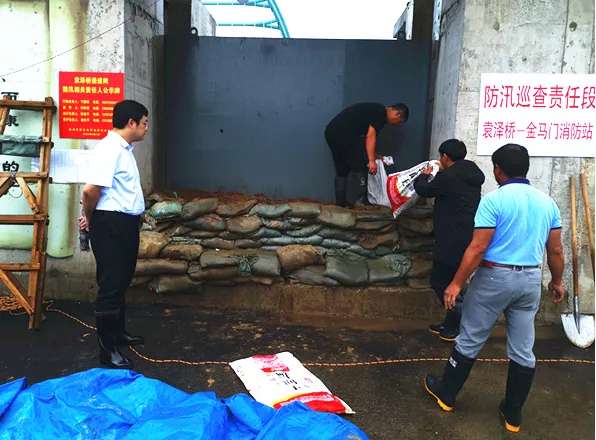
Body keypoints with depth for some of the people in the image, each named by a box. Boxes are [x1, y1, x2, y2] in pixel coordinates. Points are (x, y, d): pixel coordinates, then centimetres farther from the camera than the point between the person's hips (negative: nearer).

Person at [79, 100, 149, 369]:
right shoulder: (111, 148, -18)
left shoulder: (124, 147, 15)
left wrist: (90, 216, 18)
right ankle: (107, 349, 9)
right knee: (110, 286, -2)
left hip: (126, 224, 10)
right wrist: (90, 219, -8)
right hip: (111, 225, -10)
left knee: (121, 282, 19)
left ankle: (118, 333, 35)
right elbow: (91, 189, -25)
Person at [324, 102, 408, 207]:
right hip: (344, 133, -10)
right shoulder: (381, 112, -3)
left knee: (342, 169, 16)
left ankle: (341, 202, 19)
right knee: (359, 166, 0)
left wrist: (375, 156, 32)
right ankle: (356, 202, 1)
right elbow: (370, 135, -13)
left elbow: (365, 136, 28)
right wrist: (371, 161, -15)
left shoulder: (374, 109, 25)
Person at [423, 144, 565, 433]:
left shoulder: (494, 200, -14)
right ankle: (513, 414, 25)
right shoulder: (548, 203, 5)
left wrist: (457, 283, -12)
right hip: (531, 280, 6)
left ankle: (446, 394, 25)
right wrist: (556, 282, 23)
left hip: (495, 277, -5)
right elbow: (555, 251, 9)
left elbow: (477, 248, -18)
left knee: (470, 341, 9)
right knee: (523, 351, 13)